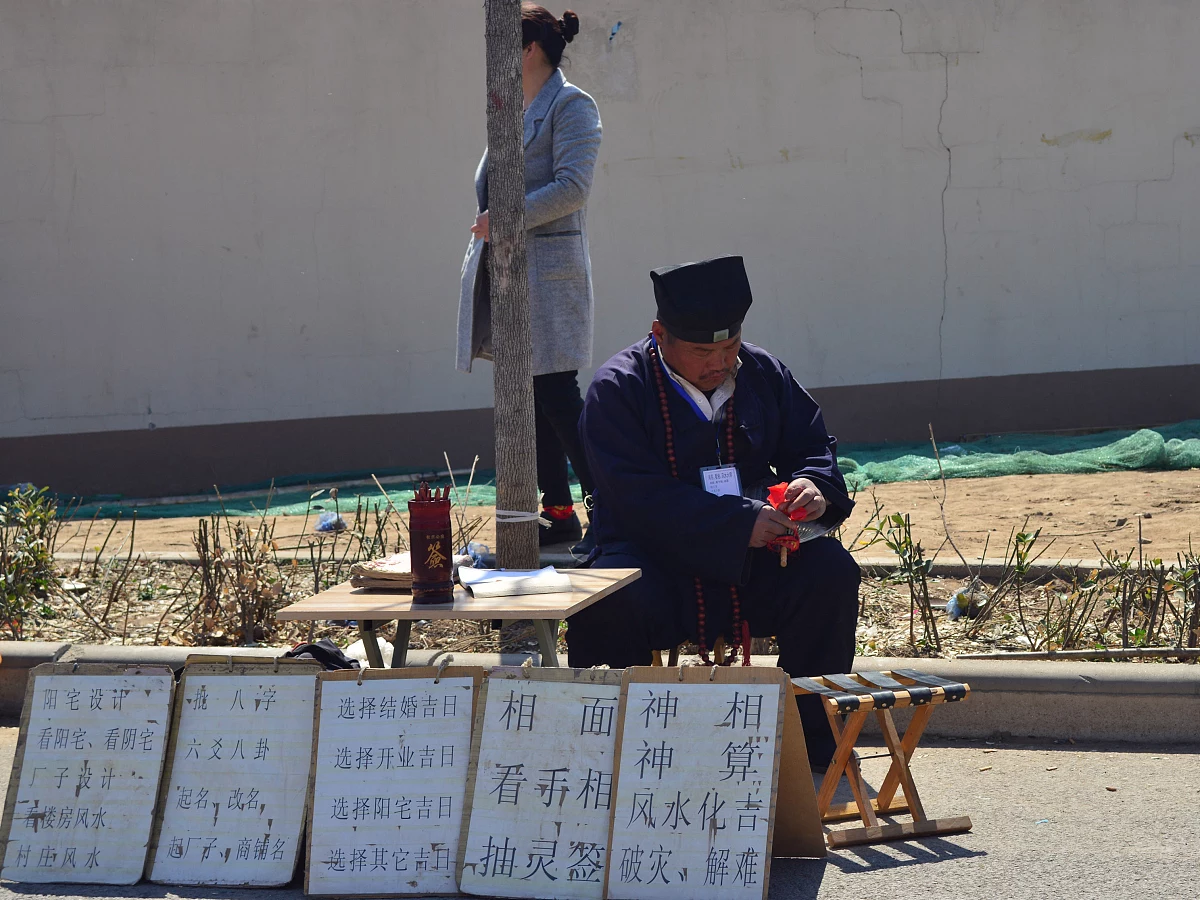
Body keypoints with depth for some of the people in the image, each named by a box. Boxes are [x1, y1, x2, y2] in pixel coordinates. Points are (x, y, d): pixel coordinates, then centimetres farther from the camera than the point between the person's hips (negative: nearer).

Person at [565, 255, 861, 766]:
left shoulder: (763, 374, 8)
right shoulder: (617, 390, -6)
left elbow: (814, 446, 17)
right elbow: (639, 499, -17)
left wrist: (815, 486, -11)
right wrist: (740, 523, -28)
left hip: (751, 569, 4)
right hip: (655, 562, -4)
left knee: (829, 572, -22)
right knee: (609, 605, -35)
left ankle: (815, 743, -10)